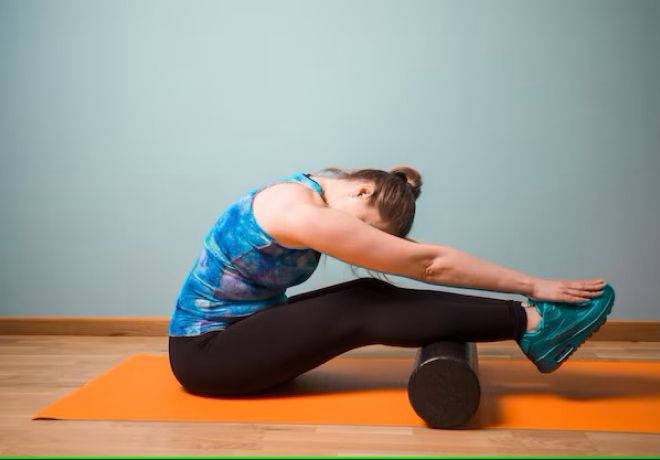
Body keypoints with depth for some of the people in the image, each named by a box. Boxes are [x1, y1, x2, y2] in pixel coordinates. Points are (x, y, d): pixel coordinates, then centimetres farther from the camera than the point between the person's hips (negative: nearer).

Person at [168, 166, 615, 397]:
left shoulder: (317, 190, 1)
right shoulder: (304, 214, -27)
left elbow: (410, 254, 3)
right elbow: (428, 262, -26)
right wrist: (532, 284, -21)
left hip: (241, 329, 8)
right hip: (205, 350, -8)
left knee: (372, 297, -13)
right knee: (365, 314, -21)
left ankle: (526, 319, -13)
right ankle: (534, 323, -20)